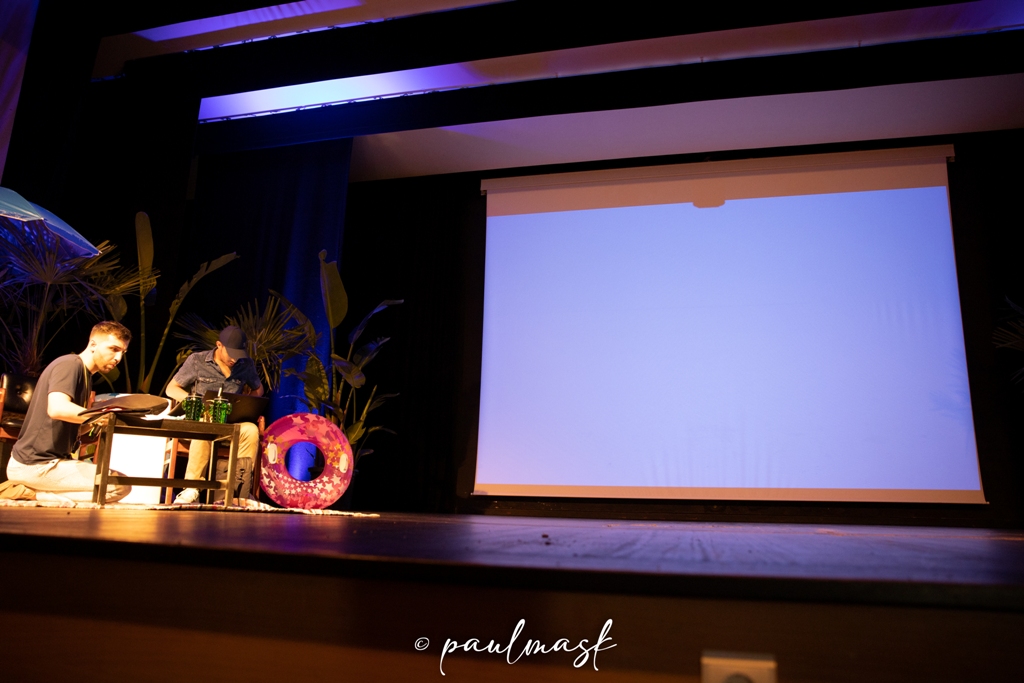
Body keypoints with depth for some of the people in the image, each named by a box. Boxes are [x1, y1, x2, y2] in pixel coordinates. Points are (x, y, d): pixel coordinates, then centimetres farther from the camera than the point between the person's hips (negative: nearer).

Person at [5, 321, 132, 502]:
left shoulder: (85, 375, 16)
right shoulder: (70, 365, -12)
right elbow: (57, 408, -30)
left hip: (48, 461, 10)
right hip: (36, 465, -10)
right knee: (121, 485, -18)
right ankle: (31, 494, -10)